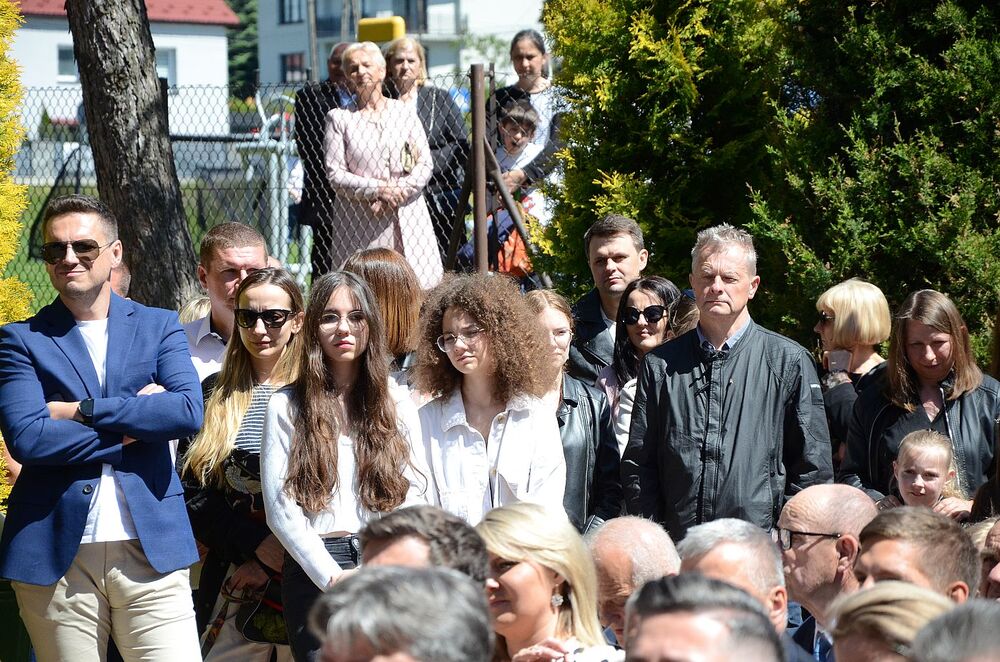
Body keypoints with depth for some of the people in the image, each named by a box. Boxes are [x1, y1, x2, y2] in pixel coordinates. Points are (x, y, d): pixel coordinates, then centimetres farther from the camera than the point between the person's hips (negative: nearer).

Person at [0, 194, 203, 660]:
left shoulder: (159, 326, 12)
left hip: (152, 547, 1)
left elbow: (189, 411, -6)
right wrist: (135, 425, -7)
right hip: (57, 553, -1)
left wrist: (83, 410, -9)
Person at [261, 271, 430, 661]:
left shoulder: (398, 405, 12)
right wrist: (333, 577, -11)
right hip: (314, 573, -2)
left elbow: (414, 498, 7)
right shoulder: (287, 407, 4)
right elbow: (280, 508, -2)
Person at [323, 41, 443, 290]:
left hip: (407, 216, 2)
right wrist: (378, 190, -13)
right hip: (359, 221, -2)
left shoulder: (405, 112, 13)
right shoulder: (339, 118, 6)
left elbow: (426, 164, 7)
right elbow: (335, 174, -1)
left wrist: (399, 191, -11)